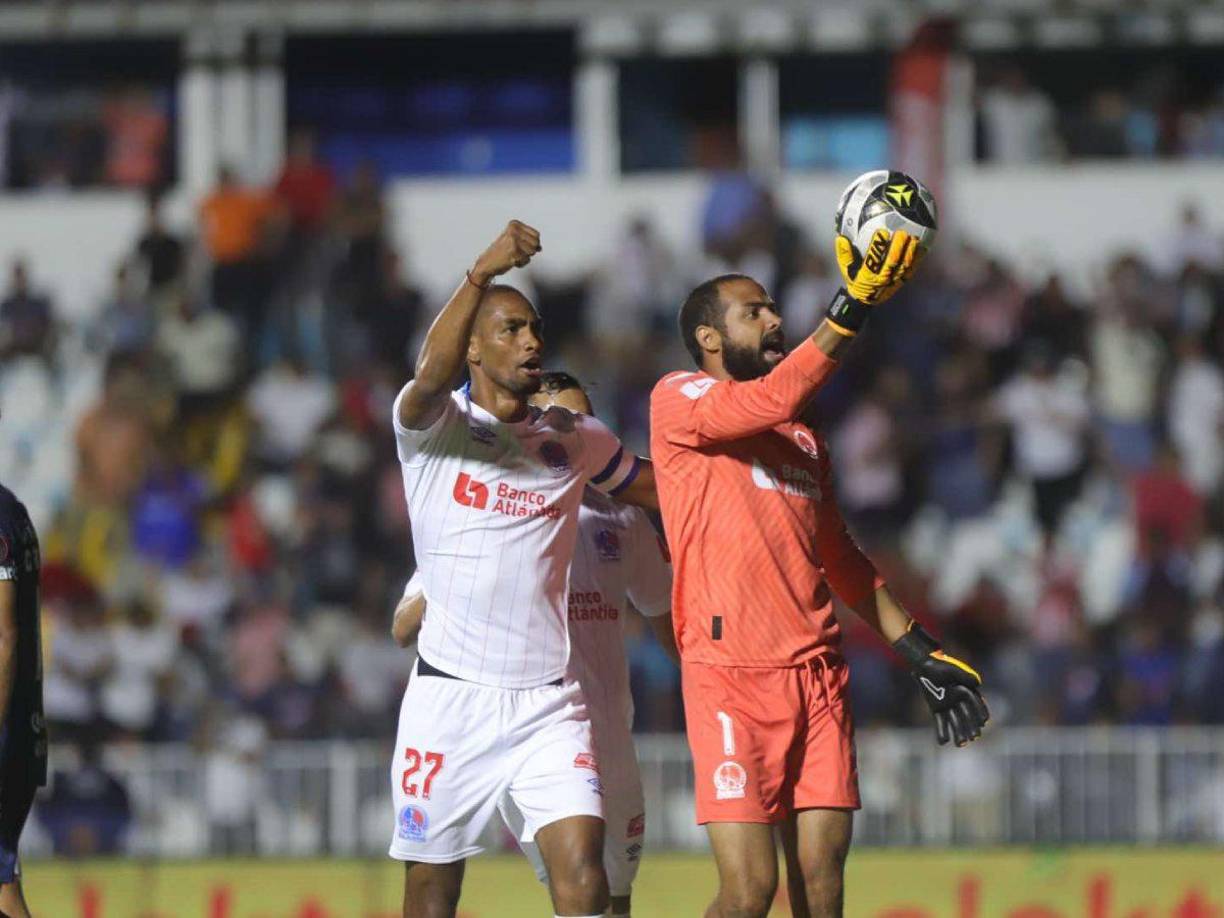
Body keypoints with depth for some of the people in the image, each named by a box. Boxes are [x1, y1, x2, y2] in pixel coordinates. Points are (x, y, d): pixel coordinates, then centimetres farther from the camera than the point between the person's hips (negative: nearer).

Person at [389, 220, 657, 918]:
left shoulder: (576, 439, 13)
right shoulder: (435, 424, -1)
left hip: (548, 701, 2)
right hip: (450, 696, -2)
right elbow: (433, 376, -25)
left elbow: (661, 488, 30)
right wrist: (482, 274, -39)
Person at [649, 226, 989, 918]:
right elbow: (770, 401, -19)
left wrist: (919, 651, 22)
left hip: (818, 670, 7)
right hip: (730, 672, -7)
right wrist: (849, 312, -26)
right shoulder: (678, 399, 1)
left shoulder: (804, 438, 23)